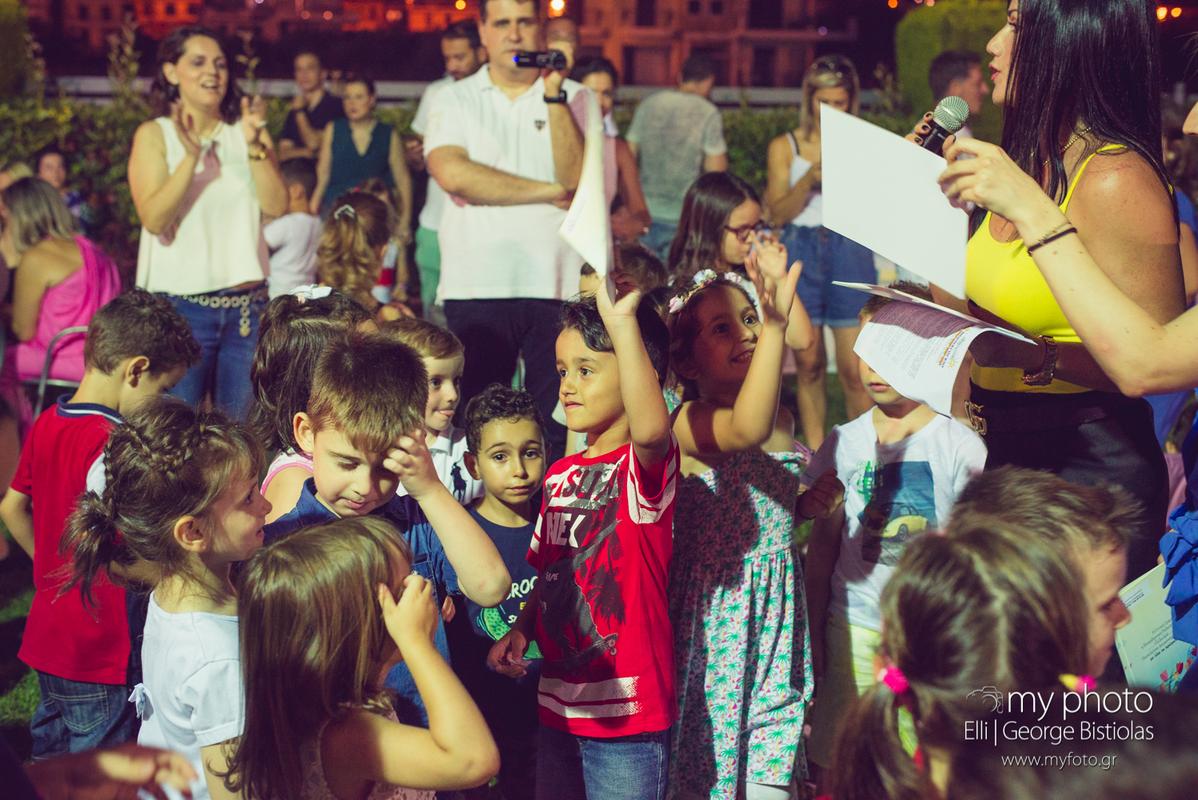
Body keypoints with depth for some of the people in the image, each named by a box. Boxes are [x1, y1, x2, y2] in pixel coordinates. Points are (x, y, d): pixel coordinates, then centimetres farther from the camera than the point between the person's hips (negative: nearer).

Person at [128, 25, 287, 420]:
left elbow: (276, 206, -3)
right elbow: (154, 219, -12)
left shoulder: (246, 131, 8)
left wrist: (254, 144, -14)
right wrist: (191, 156, -22)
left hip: (247, 302, 3)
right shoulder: (154, 135, 0)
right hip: (180, 304, -3)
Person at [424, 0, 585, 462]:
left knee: (557, 430, -1)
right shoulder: (455, 102, 8)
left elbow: (579, 178, -8)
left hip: (556, 286, 0)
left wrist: (553, 94, -12)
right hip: (476, 286, 0)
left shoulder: (576, 99, 8)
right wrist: (550, 192, -8)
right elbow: (453, 174, -11)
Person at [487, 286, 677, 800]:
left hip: (628, 715, -7)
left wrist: (622, 319, -37)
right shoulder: (559, 476, 9)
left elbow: (650, 428, -38)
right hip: (559, 706, 7)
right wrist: (521, 631, 2)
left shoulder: (644, 466, -13)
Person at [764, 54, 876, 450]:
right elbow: (778, 212, 1)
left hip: (849, 252, -1)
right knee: (808, 363, 3)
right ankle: (815, 453, 12)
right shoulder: (785, 146, 9)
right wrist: (810, 179, -13)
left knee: (854, 369, -5)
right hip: (800, 251, 1)